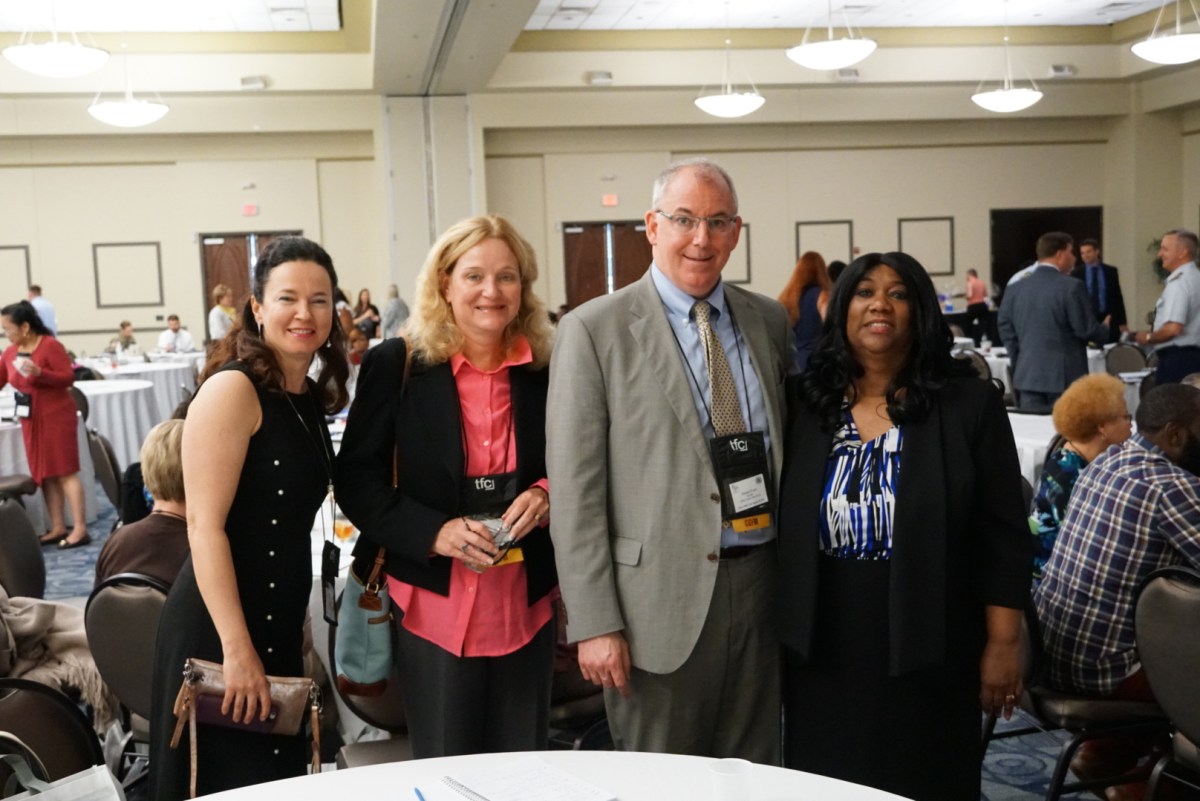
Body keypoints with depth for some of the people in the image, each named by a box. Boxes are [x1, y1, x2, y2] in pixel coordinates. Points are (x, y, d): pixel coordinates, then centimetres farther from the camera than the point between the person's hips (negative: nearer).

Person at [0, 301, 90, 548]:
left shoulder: (51, 345, -12)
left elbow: (68, 378, -15)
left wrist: (39, 372, -28)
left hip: (56, 417, -7)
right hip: (30, 419, 7)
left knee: (65, 472, -7)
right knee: (43, 474, 7)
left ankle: (80, 528, -6)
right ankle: (58, 528, 13)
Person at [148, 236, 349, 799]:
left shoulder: (310, 397, 9)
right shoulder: (232, 389, -16)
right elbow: (204, 525, -21)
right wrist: (237, 649, -24)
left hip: (279, 622, 8)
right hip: (220, 629, -8)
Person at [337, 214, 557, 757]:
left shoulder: (547, 371, 2)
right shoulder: (395, 365, -4)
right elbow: (356, 481, -4)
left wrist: (548, 495, -9)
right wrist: (434, 531, -17)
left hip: (526, 609, 3)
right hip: (435, 607, -2)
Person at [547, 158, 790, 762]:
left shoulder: (770, 321, 8)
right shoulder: (594, 330, -7)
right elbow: (574, 487, -9)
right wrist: (594, 623, -12)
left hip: (759, 583, 5)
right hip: (660, 597, -4)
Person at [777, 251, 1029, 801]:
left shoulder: (969, 404, -5)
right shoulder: (802, 402, 2)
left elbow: (1002, 536, -4)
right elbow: (777, 523, 7)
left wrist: (1002, 643, -5)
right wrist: (774, 628, 7)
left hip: (926, 643, -2)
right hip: (822, 642, 2)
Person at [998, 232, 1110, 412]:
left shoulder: (1014, 289, 5)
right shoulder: (1072, 287, -10)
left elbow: (1007, 332, 8)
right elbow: (1086, 329, -8)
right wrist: (1105, 329, 13)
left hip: (1028, 376, 5)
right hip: (1065, 377, -4)